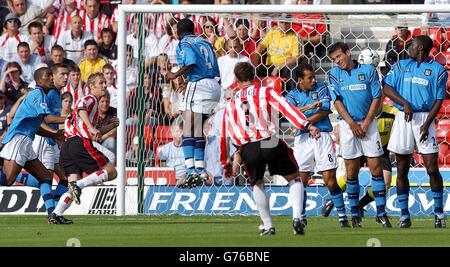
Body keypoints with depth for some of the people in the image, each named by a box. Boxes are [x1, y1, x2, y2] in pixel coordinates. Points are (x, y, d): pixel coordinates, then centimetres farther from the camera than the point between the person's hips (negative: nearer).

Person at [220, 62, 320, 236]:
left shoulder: (231, 104, 24)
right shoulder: (265, 92, 14)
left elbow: (224, 136, 29)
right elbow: (285, 108, -4)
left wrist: (226, 164, 39)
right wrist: (307, 125, -13)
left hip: (247, 149, 2)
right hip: (270, 143, -2)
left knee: (257, 184, 28)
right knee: (295, 178, 14)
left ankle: (267, 226, 21)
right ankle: (297, 218, -5)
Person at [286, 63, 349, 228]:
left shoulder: (321, 89, 8)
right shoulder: (292, 95, 9)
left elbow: (325, 111, -3)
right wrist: (310, 106, -24)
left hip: (322, 136, -1)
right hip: (302, 139, 1)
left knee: (330, 179, -7)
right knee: (301, 180, 1)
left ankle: (342, 216, -1)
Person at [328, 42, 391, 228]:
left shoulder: (369, 71, 3)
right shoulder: (334, 74, 5)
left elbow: (376, 98, 0)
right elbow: (337, 101, -1)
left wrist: (366, 123, -8)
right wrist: (352, 124, -10)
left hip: (368, 123, 0)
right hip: (347, 124, 1)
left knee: (376, 167, -5)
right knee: (351, 170, 1)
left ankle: (381, 212, -3)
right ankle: (355, 214, 8)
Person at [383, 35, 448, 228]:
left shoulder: (437, 70, 2)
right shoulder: (401, 66, 12)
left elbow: (439, 100, -1)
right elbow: (387, 88, 4)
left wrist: (427, 124, -11)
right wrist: (404, 103, -11)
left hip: (424, 118, -3)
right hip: (403, 117, 3)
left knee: (432, 168, -7)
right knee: (401, 170, 3)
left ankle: (439, 213, 4)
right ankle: (404, 215, 9)